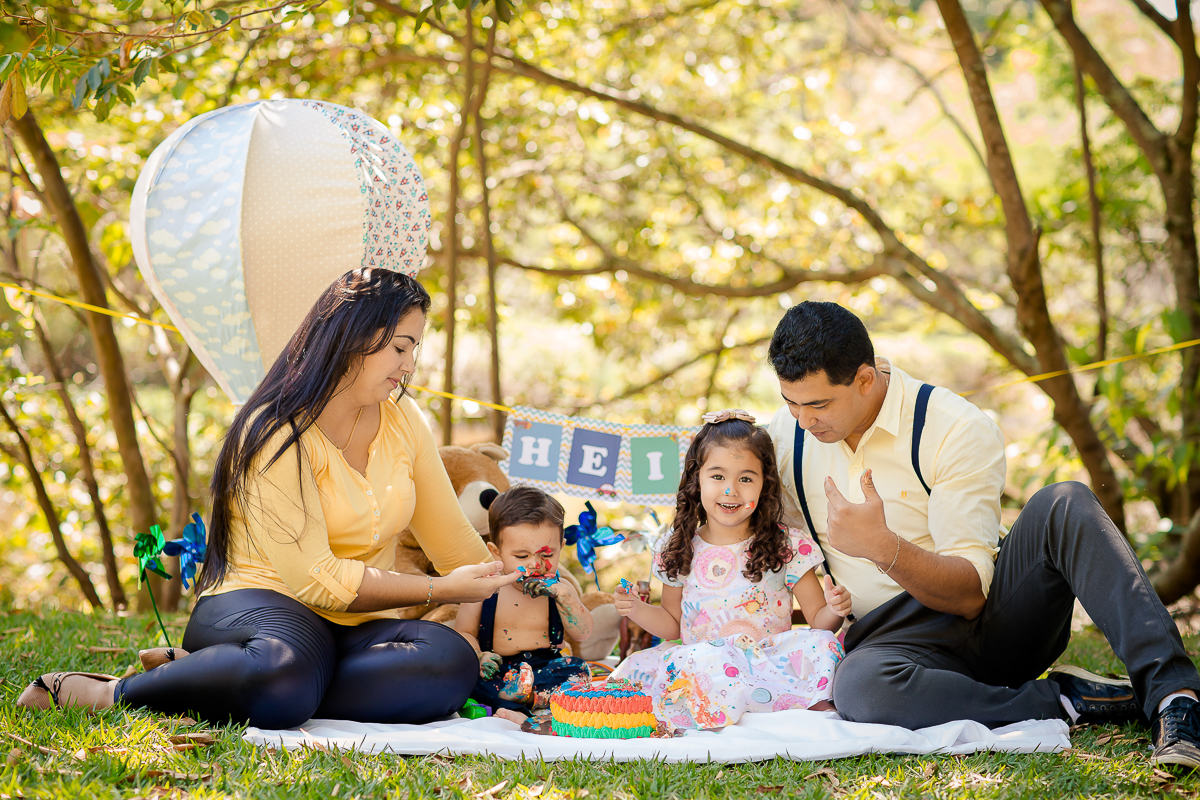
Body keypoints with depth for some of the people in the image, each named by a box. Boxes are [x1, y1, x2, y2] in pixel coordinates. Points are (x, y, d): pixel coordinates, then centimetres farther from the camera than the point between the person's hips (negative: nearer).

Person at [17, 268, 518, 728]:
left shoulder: (403, 422, 11)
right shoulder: (279, 433, -12)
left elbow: (455, 542, 19)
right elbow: (313, 577, -18)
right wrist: (442, 590, -17)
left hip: (351, 629, 7)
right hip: (254, 605, -7)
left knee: (452, 664, -30)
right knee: (286, 670, -45)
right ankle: (90, 693, -22)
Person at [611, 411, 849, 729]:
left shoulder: (788, 547, 1)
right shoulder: (678, 550, 8)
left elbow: (818, 620, 3)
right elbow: (672, 623, 19)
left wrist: (834, 611, -19)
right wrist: (638, 610, 0)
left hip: (770, 662, -2)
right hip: (698, 663, 3)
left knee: (820, 644, -31)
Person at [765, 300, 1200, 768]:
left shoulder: (960, 431, -11)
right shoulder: (786, 436, 3)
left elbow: (970, 595, -17)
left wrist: (882, 546, -34)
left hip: (993, 617, -1)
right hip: (887, 637, 1)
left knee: (1063, 505, -29)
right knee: (858, 685, -38)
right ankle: (1064, 702, -25)